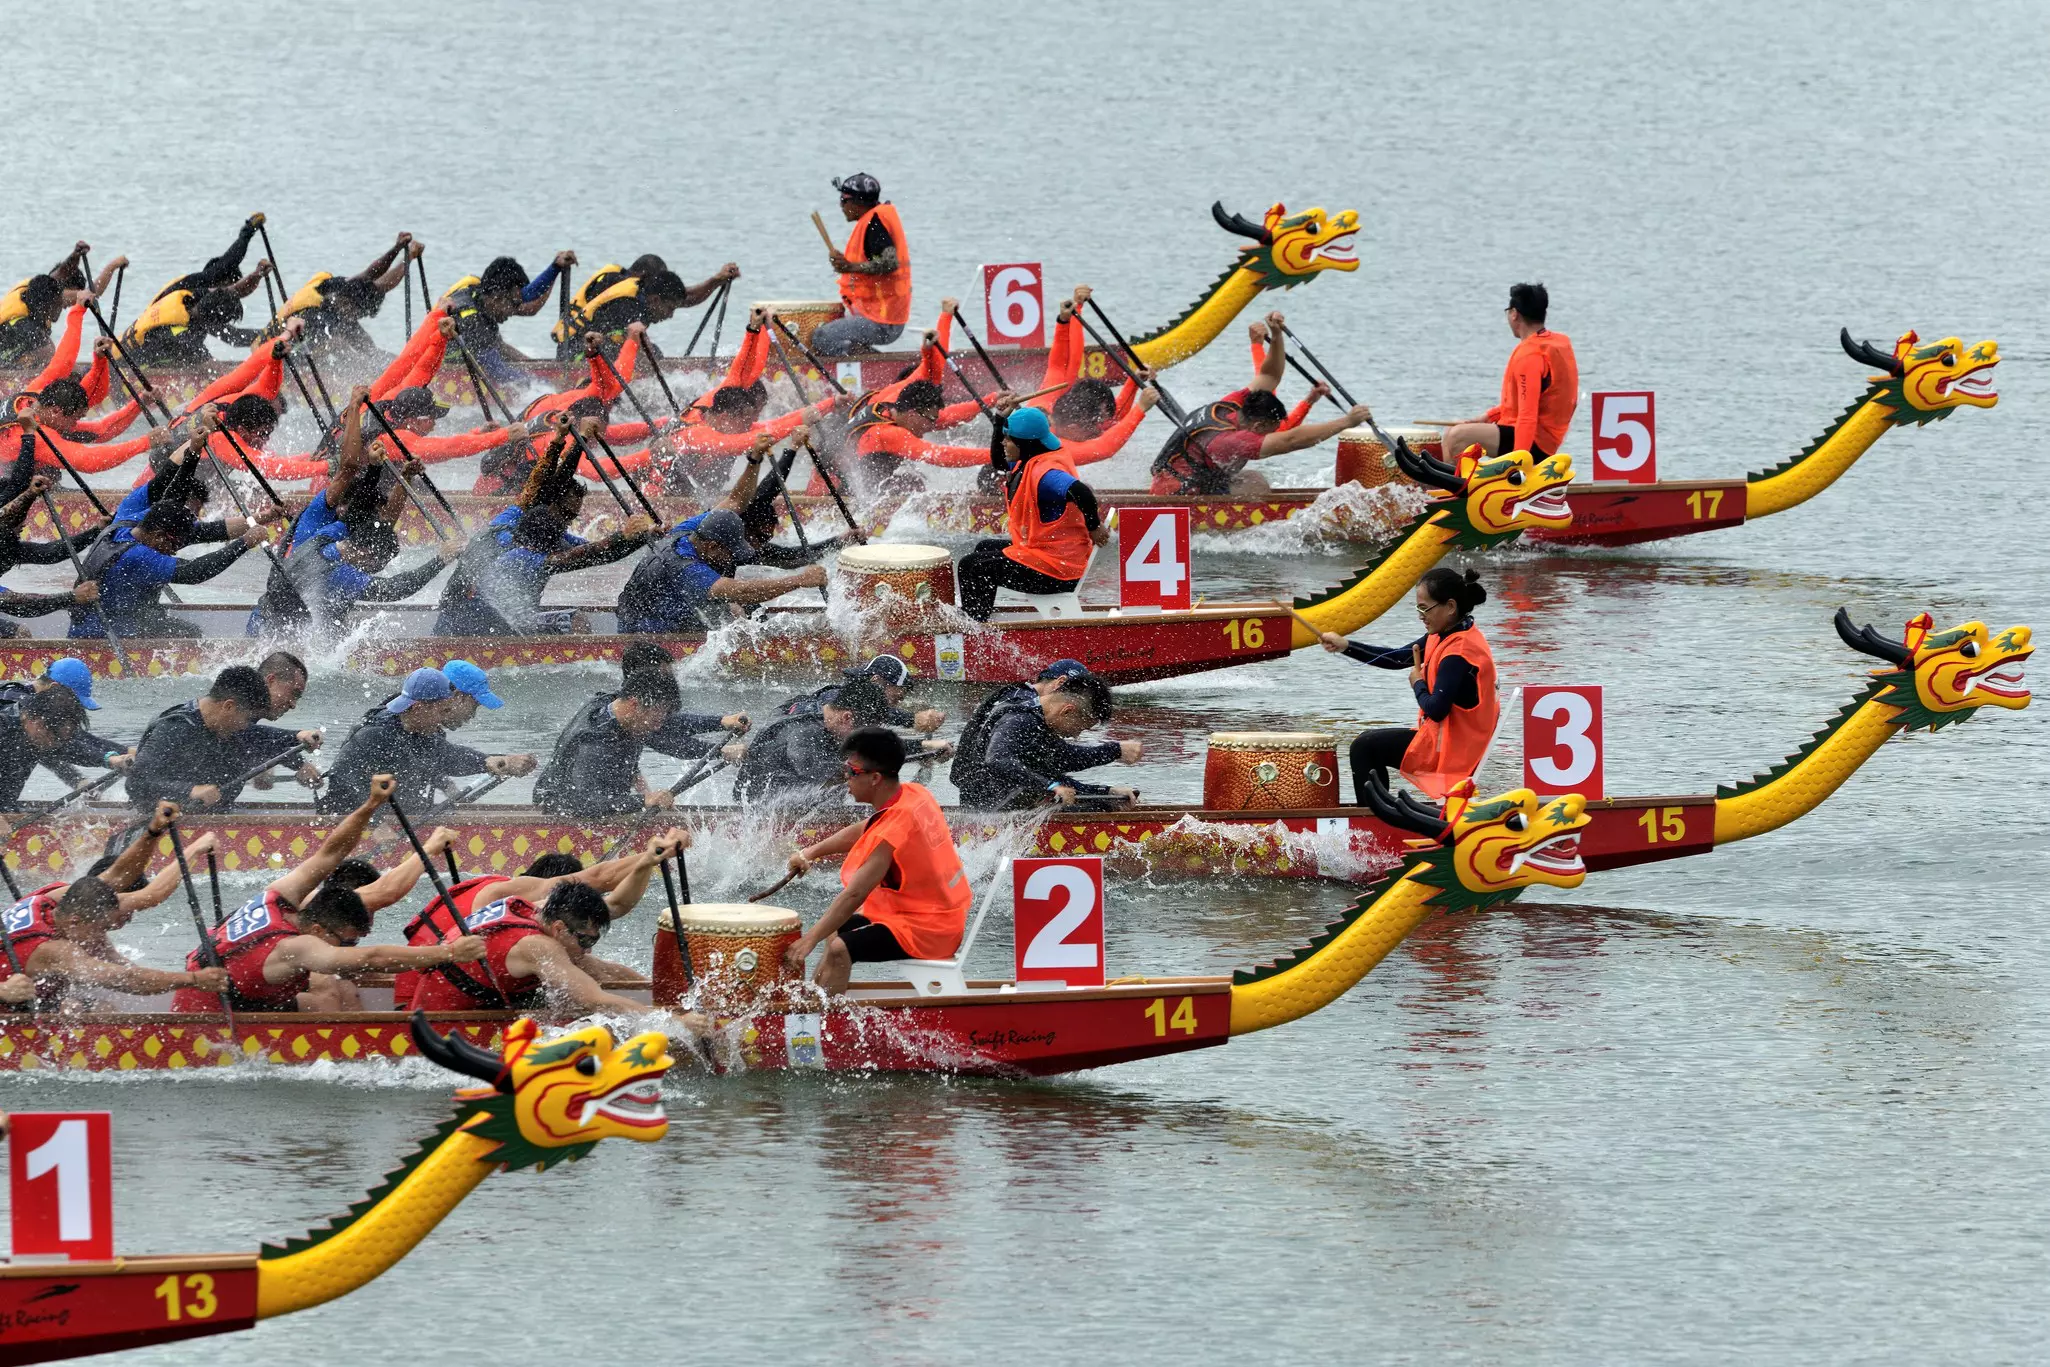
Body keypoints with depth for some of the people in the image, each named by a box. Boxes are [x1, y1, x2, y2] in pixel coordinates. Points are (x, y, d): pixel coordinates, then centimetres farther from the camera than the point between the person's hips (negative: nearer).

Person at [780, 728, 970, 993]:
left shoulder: (893, 830, -27)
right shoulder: (914, 794, 1)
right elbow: (862, 831, 17)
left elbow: (855, 894, -29)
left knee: (840, 949, -25)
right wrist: (811, 852, 9)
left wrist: (810, 940, -28)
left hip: (925, 931, -10)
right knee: (836, 930, 21)